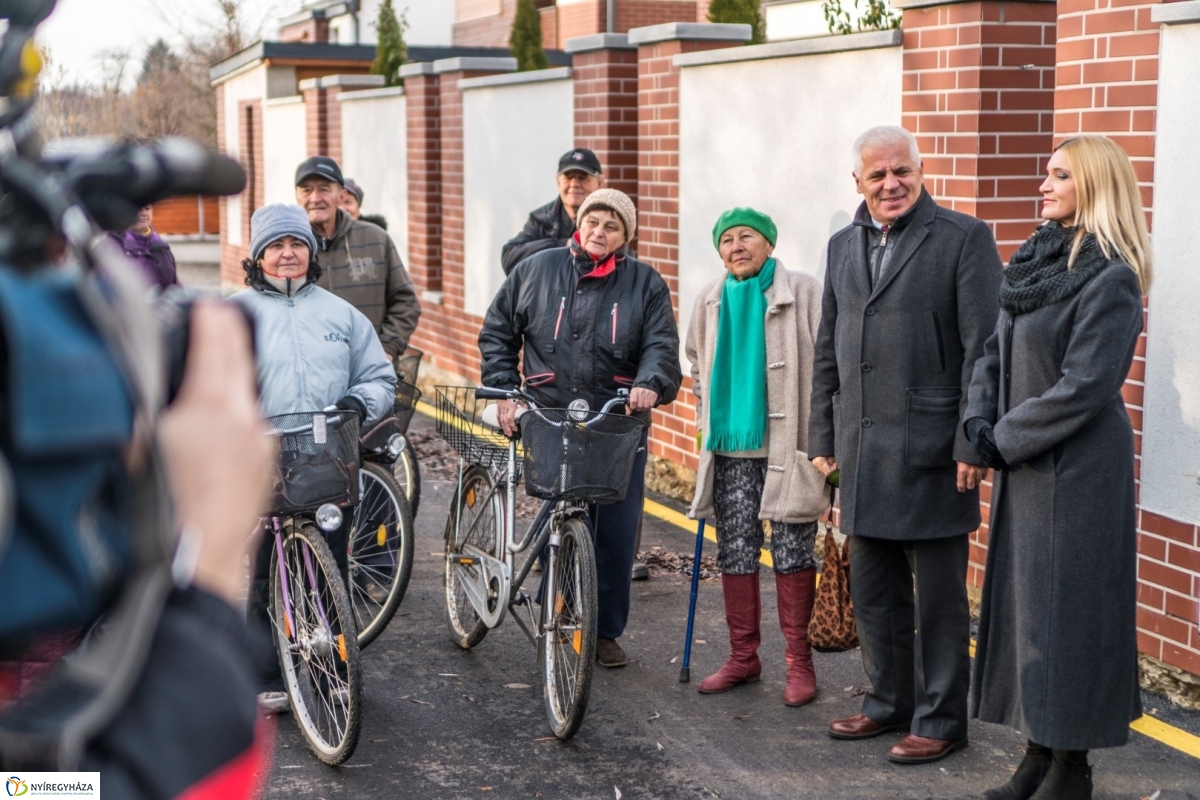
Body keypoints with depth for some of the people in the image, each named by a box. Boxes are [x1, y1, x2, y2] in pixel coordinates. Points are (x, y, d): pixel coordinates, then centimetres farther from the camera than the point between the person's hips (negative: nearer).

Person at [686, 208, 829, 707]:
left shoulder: (804, 293, -7)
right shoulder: (711, 301, 9)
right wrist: (707, 419, 20)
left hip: (788, 445, -5)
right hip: (731, 447, 5)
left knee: (792, 553, 0)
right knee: (735, 553, 9)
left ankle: (799, 661, 11)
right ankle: (743, 656, 21)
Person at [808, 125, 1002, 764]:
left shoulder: (963, 237, -6)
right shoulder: (843, 245, 13)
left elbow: (985, 347, -10)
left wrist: (973, 443, -15)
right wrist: (822, 437, 14)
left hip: (931, 446, -6)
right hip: (862, 448, 6)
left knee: (938, 597, 3)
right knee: (872, 592, 15)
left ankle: (939, 721, 15)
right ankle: (888, 703, 30)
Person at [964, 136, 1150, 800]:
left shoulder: (1110, 278, -15)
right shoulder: (1034, 264, 10)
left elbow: (1084, 386, -20)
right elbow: (992, 355, 11)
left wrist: (1002, 441, -13)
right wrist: (978, 432, -3)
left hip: (1077, 470, -8)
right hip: (1025, 466, 8)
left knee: (1065, 609, -1)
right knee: (1023, 606, 13)